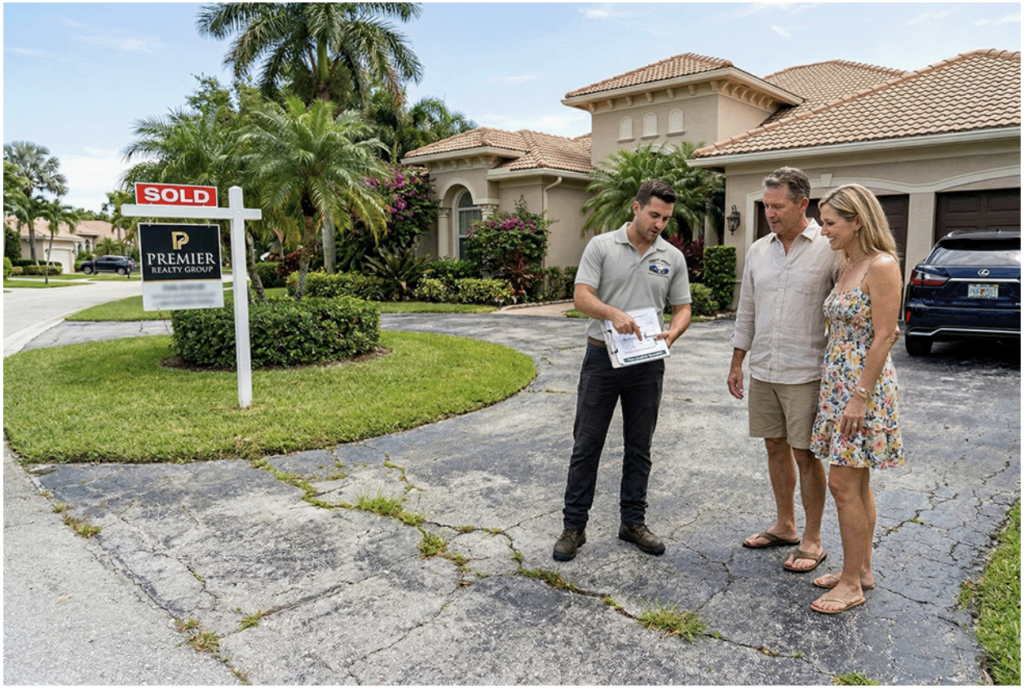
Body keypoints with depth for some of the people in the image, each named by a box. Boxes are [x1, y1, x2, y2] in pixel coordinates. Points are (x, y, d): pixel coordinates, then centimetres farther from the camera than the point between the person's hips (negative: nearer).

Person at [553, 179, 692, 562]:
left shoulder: (673, 258, 7)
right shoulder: (601, 246, -3)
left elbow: (682, 308, 9)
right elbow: (581, 297, -11)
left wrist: (671, 334, -13)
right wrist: (613, 313, -30)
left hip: (647, 363, 3)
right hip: (603, 357, -3)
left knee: (639, 447, 11)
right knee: (587, 444, 3)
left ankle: (633, 521, 26)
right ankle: (574, 526, 14)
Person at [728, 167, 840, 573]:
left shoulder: (830, 250, -8)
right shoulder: (758, 251, 9)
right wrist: (737, 363, 14)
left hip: (805, 374, -5)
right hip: (763, 371, 6)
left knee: (805, 455, 2)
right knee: (776, 448, 14)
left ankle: (812, 540, 17)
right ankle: (784, 526, 30)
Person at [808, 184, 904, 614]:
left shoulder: (882, 267, -15)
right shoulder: (846, 267, 12)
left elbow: (883, 337, -18)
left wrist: (860, 397, -20)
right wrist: (841, 391, 15)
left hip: (863, 386, -9)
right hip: (838, 383, 9)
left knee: (844, 484, -5)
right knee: (856, 483, 15)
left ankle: (852, 584, 8)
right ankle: (861, 570, 26)